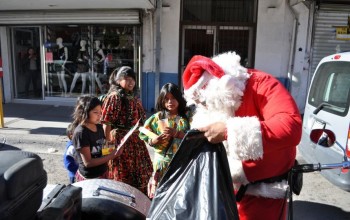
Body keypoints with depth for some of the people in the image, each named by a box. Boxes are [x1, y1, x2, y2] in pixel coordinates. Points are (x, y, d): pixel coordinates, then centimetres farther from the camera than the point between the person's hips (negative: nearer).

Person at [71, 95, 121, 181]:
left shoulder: (99, 127, 0)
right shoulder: (81, 133, -21)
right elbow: (88, 162, -21)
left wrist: (113, 150, -2)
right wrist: (111, 156, -23)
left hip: (103, 173, 7)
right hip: (88, 178, -7)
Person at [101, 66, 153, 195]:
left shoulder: (135, 98, 12)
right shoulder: (114, 97, -11)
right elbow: (106, 123, -15)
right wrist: (109, 143, -16)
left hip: (136, 141, 8)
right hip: (120, 141, -8)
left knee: (142, 174, 16)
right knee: (123, 176, 5)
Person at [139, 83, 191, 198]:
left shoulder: (186, 116, 1)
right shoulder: (157, 117, 1)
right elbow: (143, 133, 3)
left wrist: (176, 133, -18)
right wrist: (154, 140, -16)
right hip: (162, 161, 0)